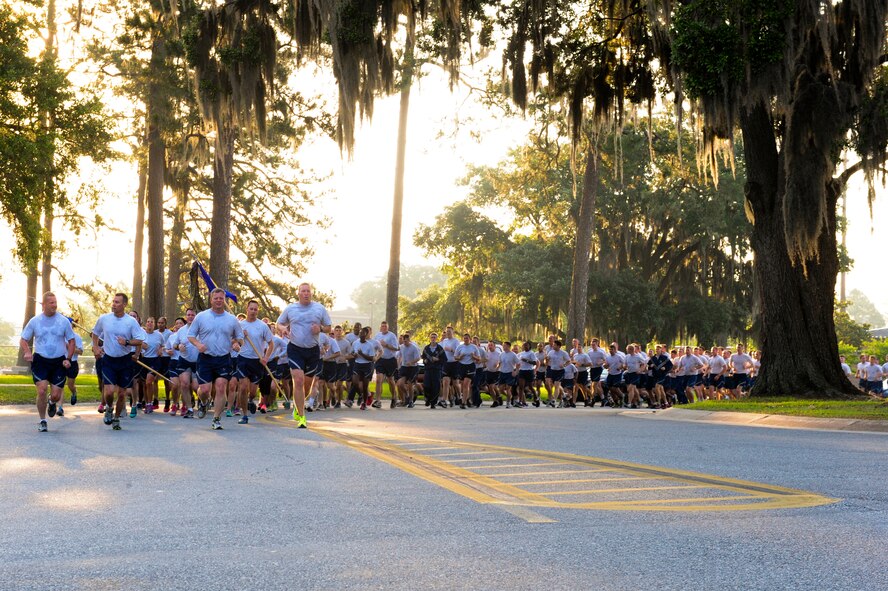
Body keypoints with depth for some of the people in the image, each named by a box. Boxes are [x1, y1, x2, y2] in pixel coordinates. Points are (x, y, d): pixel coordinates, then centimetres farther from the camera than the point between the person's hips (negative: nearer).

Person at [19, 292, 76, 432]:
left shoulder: (63, 321, 1)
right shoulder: (34, 321, 2)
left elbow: (71, 341, 8)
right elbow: (23, 340, 8)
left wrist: (68, 359, -4)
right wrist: (27, 352, -12)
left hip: (59, 362, 0)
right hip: (40, 361, 0)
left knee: (56, 395, -3)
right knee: (42, 390, -14)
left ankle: (52, 403, 36)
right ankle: (42, 421, 4)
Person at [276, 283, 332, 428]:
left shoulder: (320, 308, 4)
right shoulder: (290, 309, 4)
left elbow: (329, 328, 10)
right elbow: (279, 323, 15)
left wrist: (320, 328, -12)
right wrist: (283, 328, -9)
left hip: (313, 350, 2)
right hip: (295, 349, -2)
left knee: (308, 383, 10)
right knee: (298, 381, -16)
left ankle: (297, 406, 39)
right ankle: (301, 416, -12)